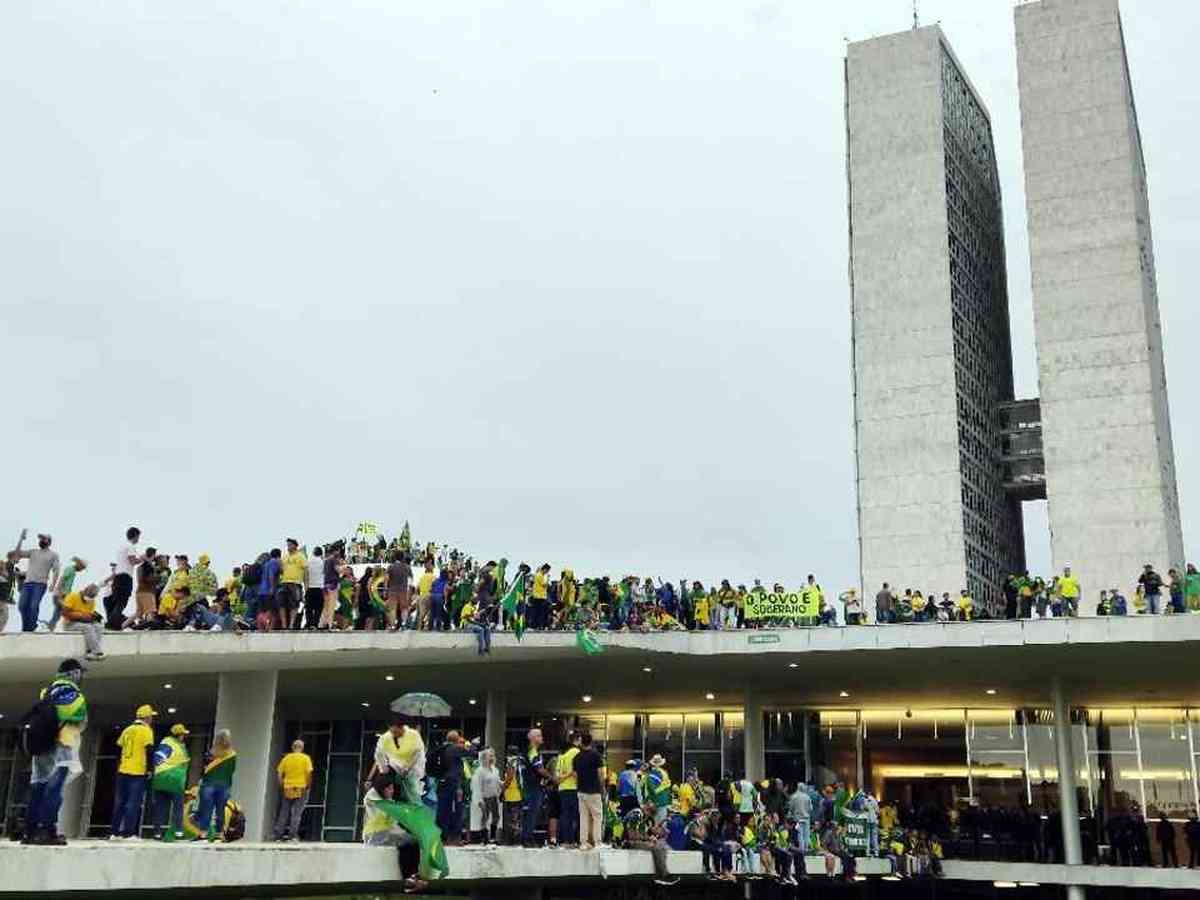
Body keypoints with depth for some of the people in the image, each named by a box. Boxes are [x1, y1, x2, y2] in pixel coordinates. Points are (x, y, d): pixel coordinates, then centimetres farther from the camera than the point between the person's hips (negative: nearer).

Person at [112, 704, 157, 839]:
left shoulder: (127, 730, 14)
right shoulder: (146, 731, -6)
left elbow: (118, 749, 18)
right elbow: (149, 751, -13)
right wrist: (150, 769, -7)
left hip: (123, 771, 6)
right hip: (138, 772, -6)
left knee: (119, 802, 11)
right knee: (133, 803, -4)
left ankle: (114, 832, 13)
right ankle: (128, 832, -7)